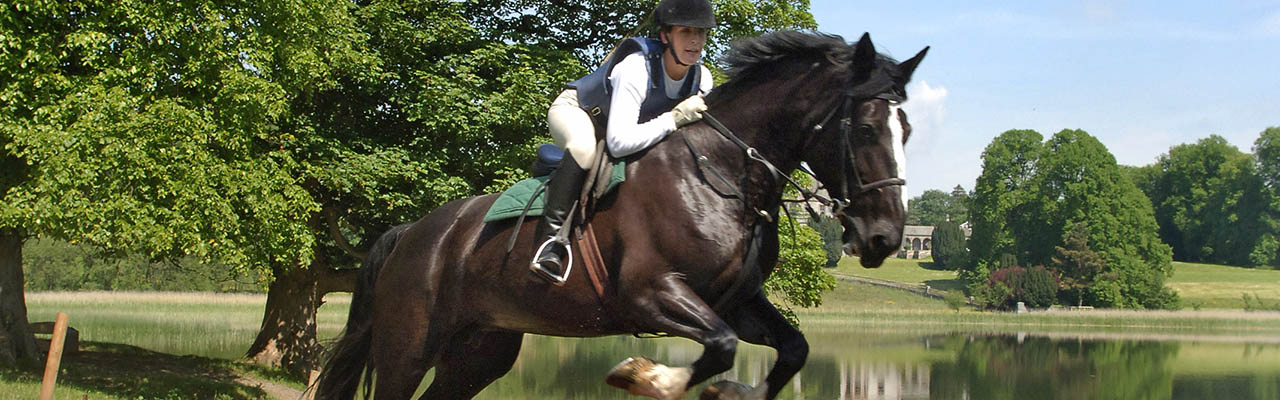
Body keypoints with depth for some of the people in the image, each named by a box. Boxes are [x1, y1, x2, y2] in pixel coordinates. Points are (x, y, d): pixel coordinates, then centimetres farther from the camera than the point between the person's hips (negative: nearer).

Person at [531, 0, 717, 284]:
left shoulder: (702, 79, -18)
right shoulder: (635, 68, -39)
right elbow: (619, 143, -46)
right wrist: (675, 118, -46)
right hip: (574, 110, -8)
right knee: (584, 147, -40)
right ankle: (551, 235, -35)